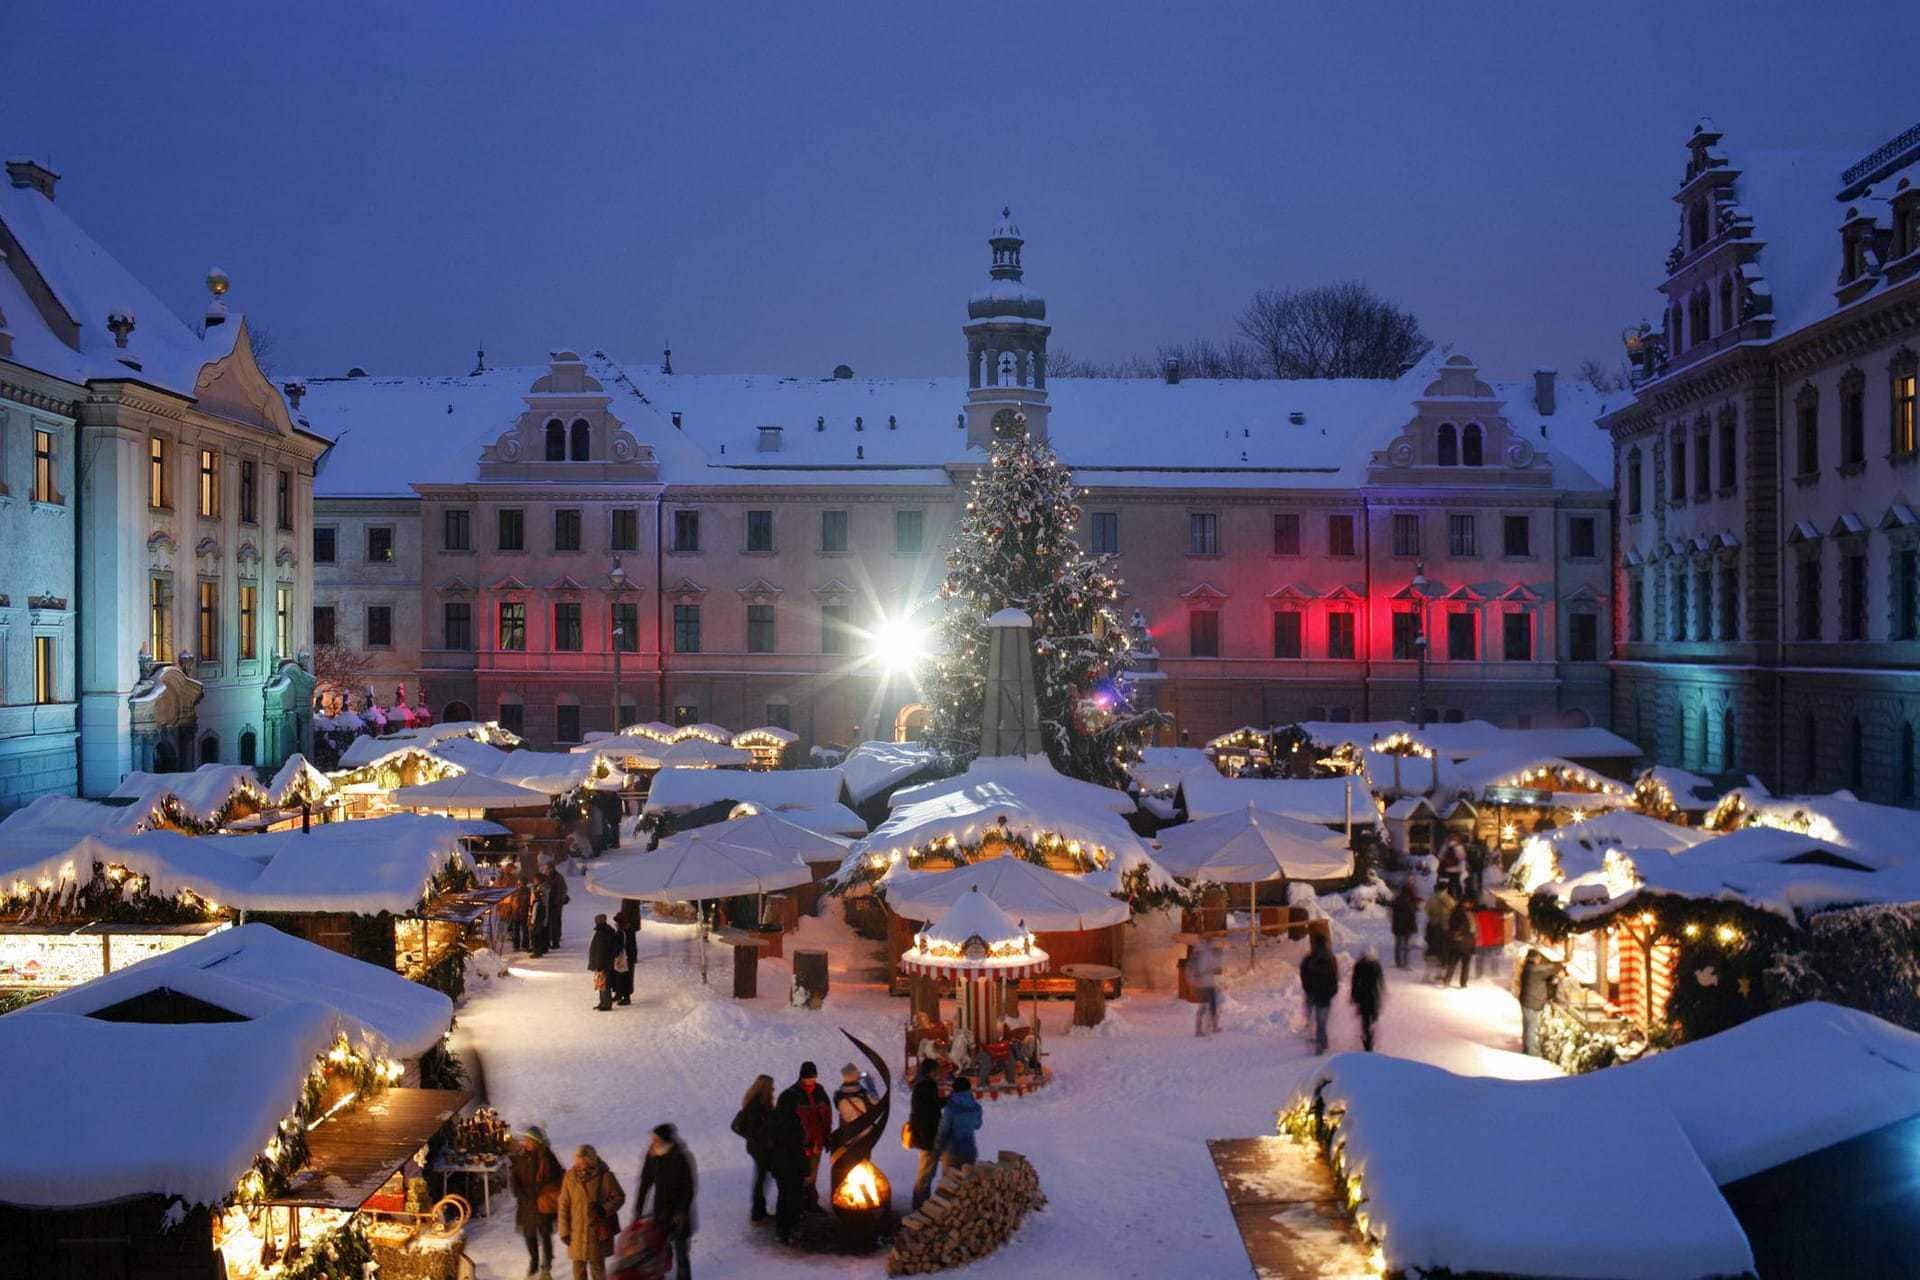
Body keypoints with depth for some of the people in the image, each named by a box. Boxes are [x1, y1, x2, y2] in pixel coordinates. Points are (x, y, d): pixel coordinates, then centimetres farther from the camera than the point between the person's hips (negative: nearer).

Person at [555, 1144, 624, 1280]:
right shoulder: (570, 1176, -9)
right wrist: (564, 1230, -2)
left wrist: (605, 1209, -19)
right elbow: (564, 1205, -2)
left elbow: (619, 1197, -3)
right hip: (576, 1230, 2)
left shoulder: (605, 1177, -13)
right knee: (578, 1264, 12)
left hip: (598, 1230, -2)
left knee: (597, 1264, 10)